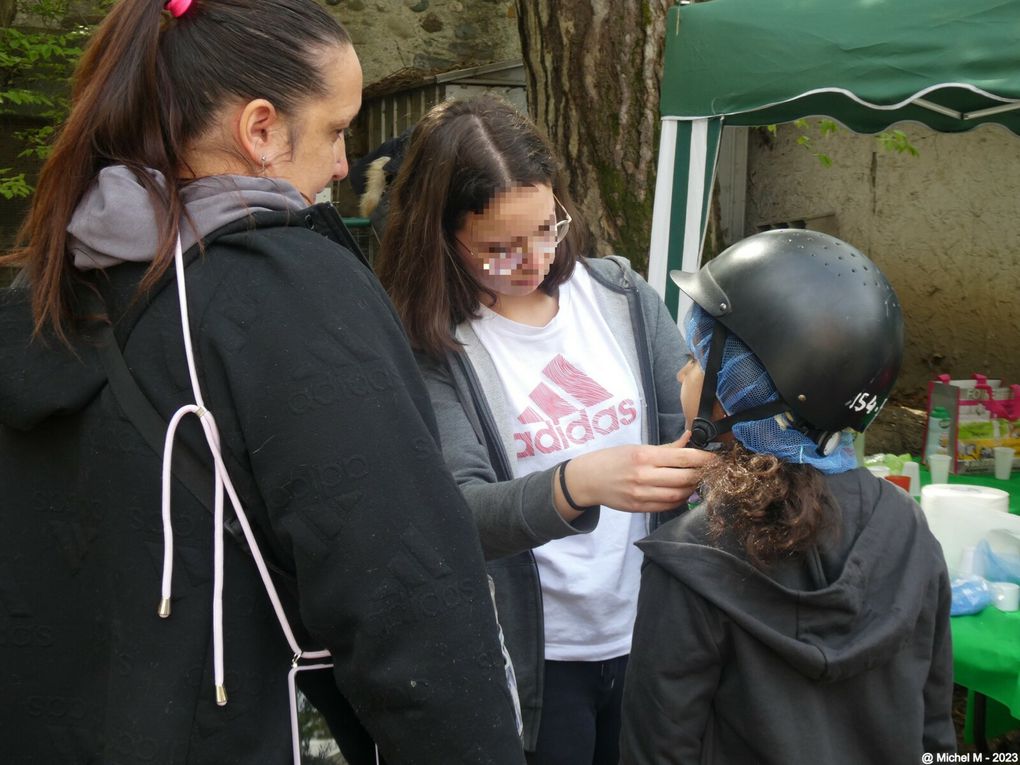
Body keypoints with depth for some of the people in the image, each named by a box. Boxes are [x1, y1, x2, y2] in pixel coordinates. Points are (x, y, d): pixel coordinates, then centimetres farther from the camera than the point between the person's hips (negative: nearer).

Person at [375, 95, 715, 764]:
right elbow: (459, 514, -23)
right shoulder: (432, 345, -13)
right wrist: (580, 484, -41)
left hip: (651, 633, 4)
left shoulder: (619, 293, -2)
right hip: (533, 659, -3)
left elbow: (694, 424, 3)